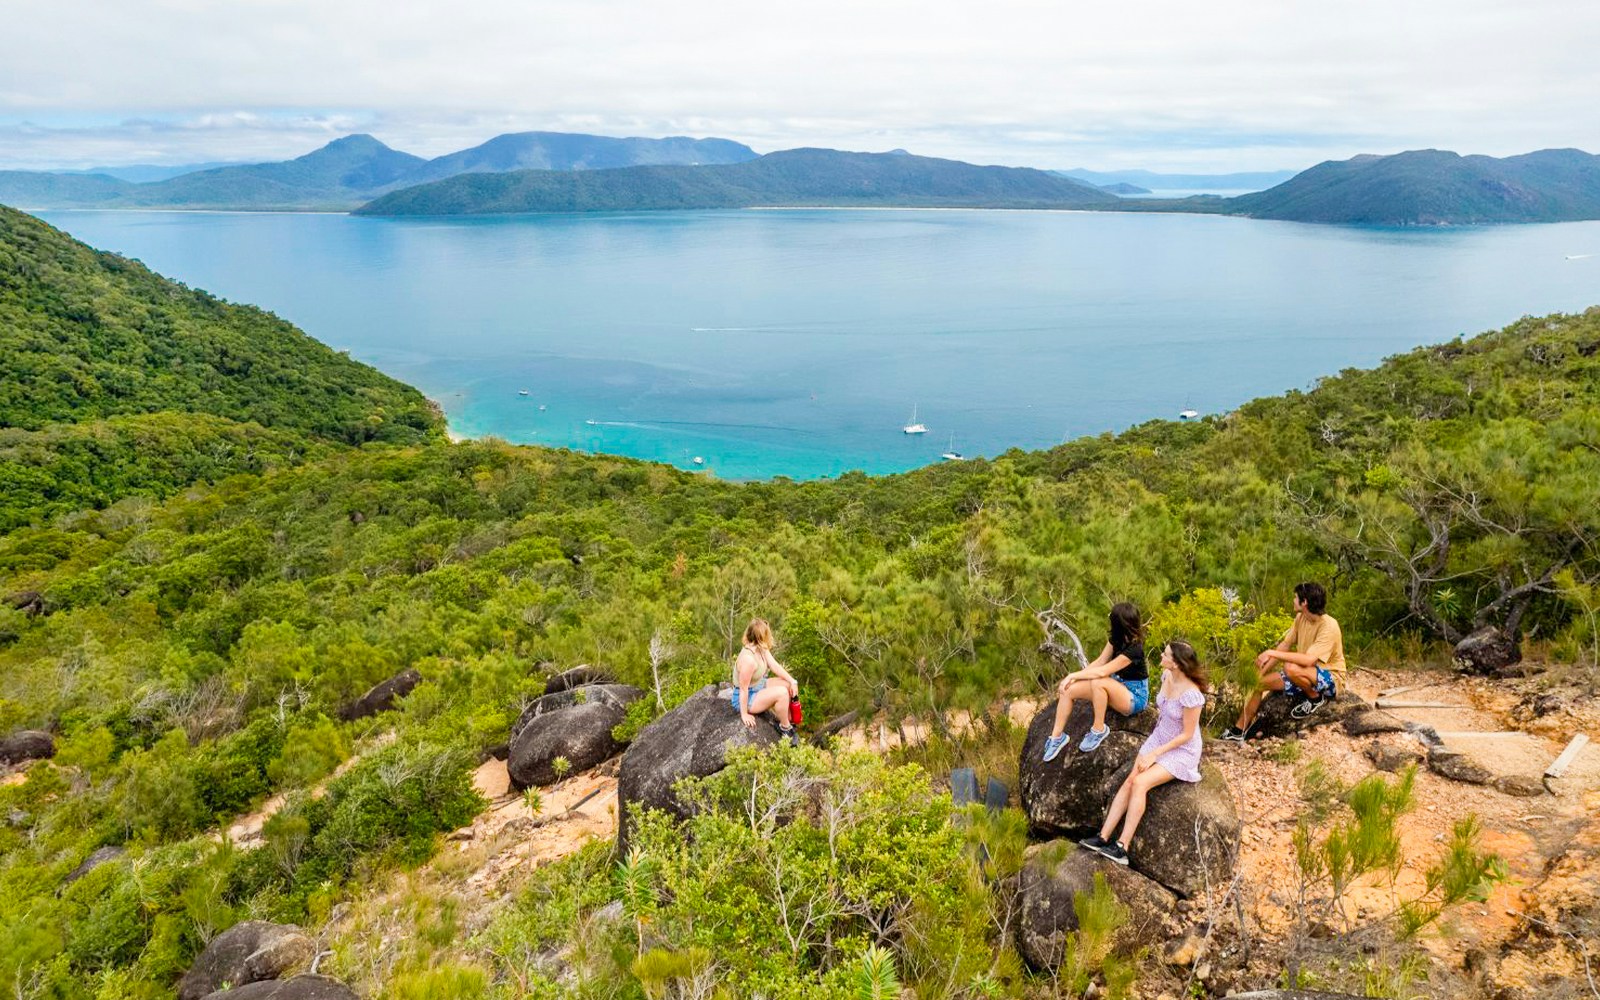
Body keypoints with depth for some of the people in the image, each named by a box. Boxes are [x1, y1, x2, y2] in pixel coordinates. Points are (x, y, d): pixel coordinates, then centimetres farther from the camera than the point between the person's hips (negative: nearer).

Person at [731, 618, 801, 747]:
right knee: (781, 692, -25)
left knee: (789, 684, 4)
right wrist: (744, 715, -21)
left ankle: (788, 720, 16)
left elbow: (775, 666, -1)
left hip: (759, 686, 10)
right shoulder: (748, 659, -34)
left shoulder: (762, 649, -6)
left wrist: (792, 681, -10)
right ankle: (785, 728, -4)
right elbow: (743, 689, -28)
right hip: (746, 698, -10)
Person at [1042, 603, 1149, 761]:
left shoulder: (1134, 649, -27)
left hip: (1135, 697, -8)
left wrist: (1074, 675, -20)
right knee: (1068, 689, -13)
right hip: (1117, 687, 8)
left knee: (1098, 682, -38)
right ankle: (1057, 736, -4)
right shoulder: (1116, 638, -1)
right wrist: (1074, 677, -9)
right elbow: (1100, 662, 1)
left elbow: (1102, 671, -29)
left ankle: (1099, 730, -17)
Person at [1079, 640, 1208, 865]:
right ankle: (1103, 837, -13)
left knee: (1140, 783, -24)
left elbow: (1187, 734, -20)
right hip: (1158, 738, 7)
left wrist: (1155, 754, -18)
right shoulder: (1166, 676, -5)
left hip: (1182, 751, -7)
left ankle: (1122, 847, -21)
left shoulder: (1191, 694, -28)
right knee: (1129, 781, -11)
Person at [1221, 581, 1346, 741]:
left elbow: (1308, 660, -36)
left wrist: (1272, 653, -31)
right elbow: (1285, 645, 3)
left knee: (1291, 668, -37)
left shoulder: (1329, 626, -26)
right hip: (1306, 676, 8)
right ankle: (1238, 731, 7)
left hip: (1330, 678, -8)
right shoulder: (1300, 618, -3)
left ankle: (1316, 698, -7)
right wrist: (1262, 670, -6)